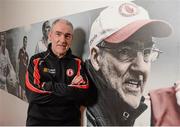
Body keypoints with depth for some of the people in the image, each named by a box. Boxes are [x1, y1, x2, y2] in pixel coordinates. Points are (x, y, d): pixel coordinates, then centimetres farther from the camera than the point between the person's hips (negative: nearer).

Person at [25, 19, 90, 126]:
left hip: (70, 121, 2)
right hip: (38, 120, -1)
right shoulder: (36, 61, -4)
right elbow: (34, 95, -18)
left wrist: (48, 87, -18)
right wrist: (69, 88, -16)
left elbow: (83, 95, -15)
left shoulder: (77, 63, -1)